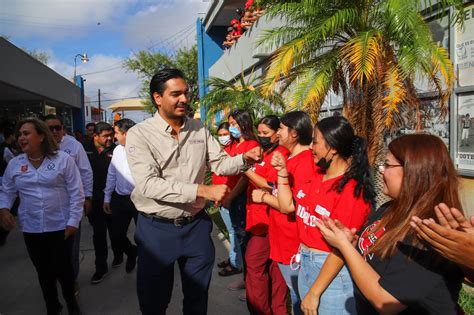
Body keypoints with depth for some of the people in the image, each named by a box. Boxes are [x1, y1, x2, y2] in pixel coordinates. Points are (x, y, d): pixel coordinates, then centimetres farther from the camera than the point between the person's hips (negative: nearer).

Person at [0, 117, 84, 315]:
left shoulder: (63, 159, -9)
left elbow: (76, 193, -8)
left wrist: (73, 221, -11)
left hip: (60, 226, -3)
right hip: (31, 229, 3)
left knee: (63, 268, 7)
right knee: (44, 271, 15)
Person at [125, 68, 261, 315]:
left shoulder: (199, 129, 1)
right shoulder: (139, 134, -13)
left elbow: (219, 163, 7)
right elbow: (148, 184, -24)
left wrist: (244, 159, -15)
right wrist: (202, 190, -29)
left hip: (196, 225, 4)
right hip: (157, 229, -3)